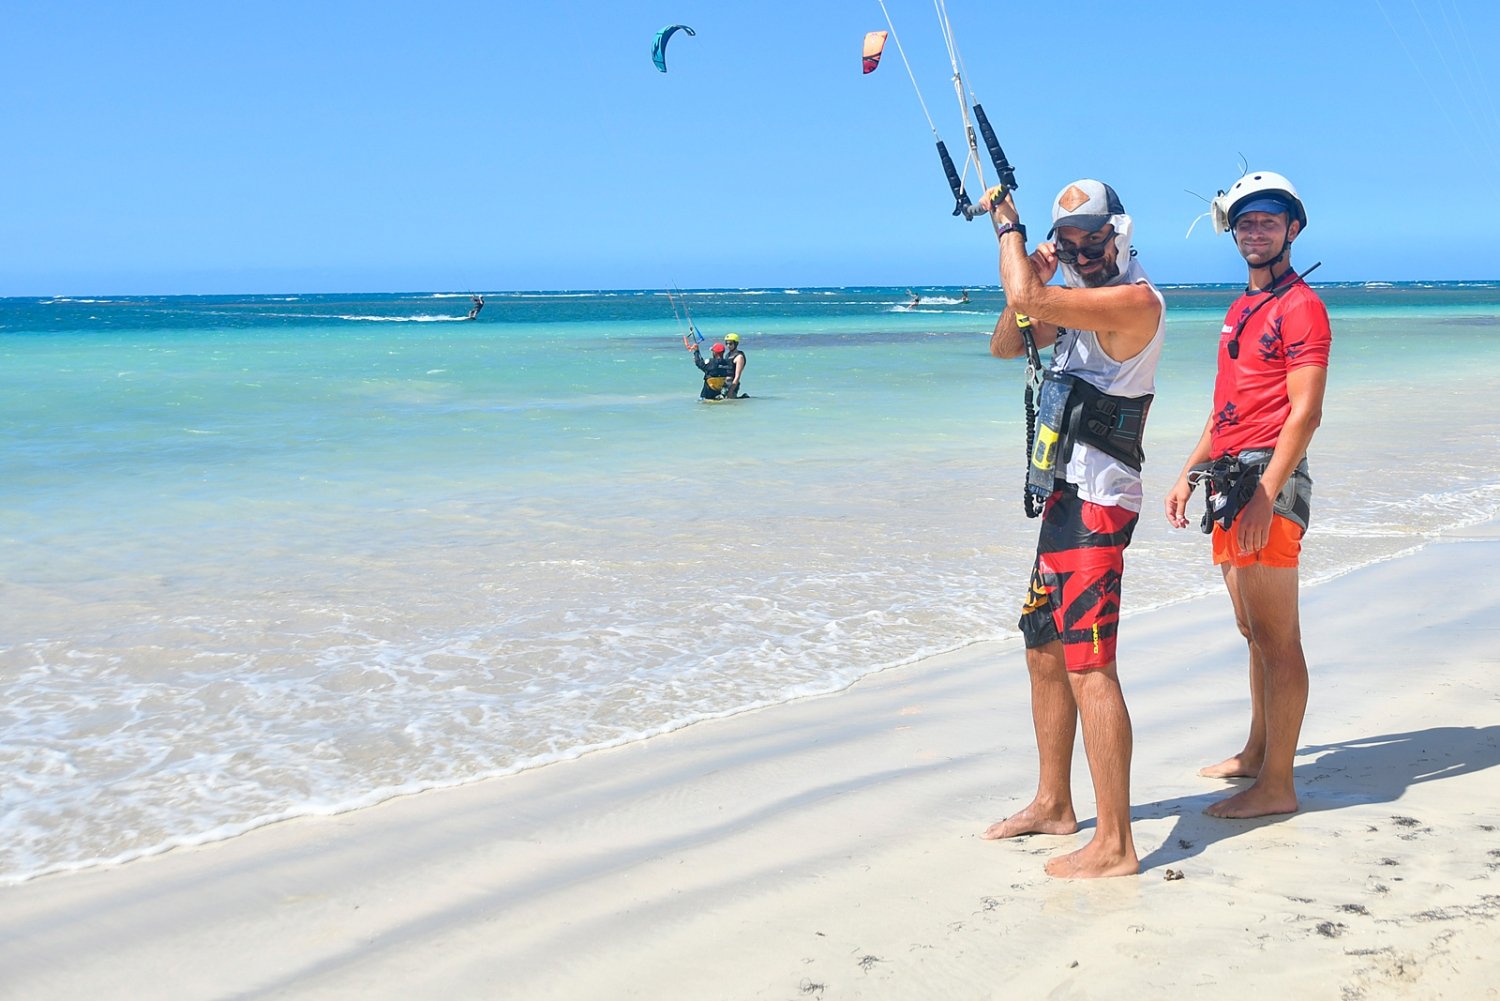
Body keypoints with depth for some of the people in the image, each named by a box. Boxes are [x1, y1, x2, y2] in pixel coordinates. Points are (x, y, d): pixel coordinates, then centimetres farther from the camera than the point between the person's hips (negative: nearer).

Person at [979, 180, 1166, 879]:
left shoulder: (1136, 301, -15)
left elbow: (1028, 298, -26)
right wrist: (1030, 270, 2)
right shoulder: (1077, 303, 17)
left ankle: (1113, 844, -10)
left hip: (1096, 500, -11)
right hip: (1066, 495, 11)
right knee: (1044, 650, 18)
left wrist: (1009, 225, -8)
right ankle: (1053, 805, 32)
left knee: (1089, 665, -13)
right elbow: (1006, 344, 19)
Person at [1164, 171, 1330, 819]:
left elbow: (1305, 411, -16)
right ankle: (1257, 753, 28)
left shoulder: (1300, 306, -9)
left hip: (1270, 478, -9)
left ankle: (1276, 786, -3)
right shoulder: (1242, 309, 19)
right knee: (1254, 631, 17)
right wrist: (1190, 474, 20)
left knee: (1276, 636, -7)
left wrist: (1265, 495, -23)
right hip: (1228, 476, 9)